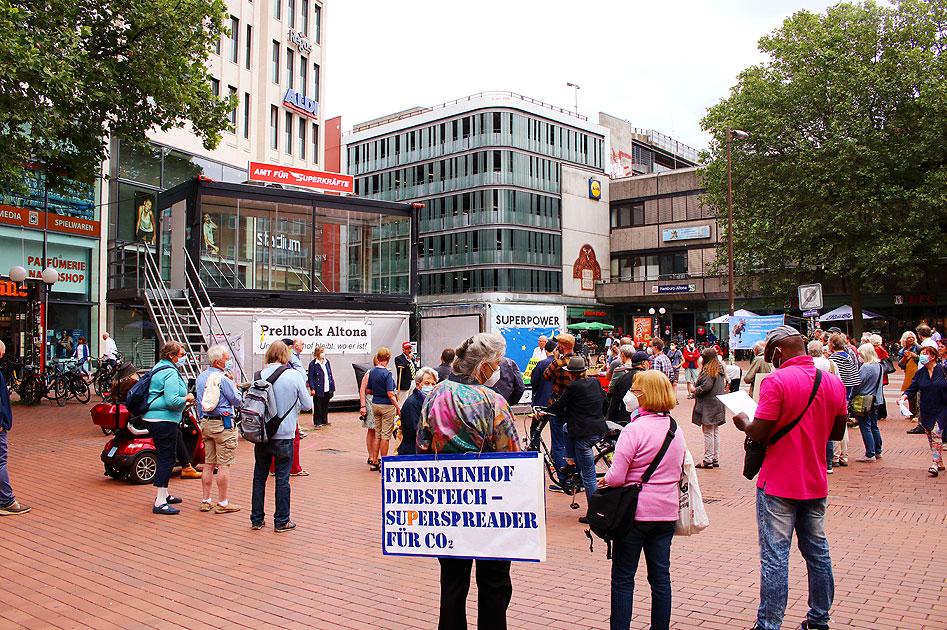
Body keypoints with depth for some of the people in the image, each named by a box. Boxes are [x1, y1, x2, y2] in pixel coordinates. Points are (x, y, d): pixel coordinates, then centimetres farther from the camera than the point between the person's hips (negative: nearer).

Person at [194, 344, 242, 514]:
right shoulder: (223, 379, -14)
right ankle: (222, 503, 1)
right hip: (223, 424, -8)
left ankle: (205, 501, 18)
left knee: (208, 463, 13)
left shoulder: (200, 377, 11)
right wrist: (233, 384, 2)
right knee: (224, 464, -3)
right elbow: (237, 401, -7)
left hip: (205, 423, 8)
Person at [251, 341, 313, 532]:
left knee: (259, 477, 14)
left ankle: (256, 519, 22)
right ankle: (281, 521, 13)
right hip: (284, 435, -3)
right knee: (282, 479, 6)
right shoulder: (294, 375, -10)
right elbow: (307, 405, -3)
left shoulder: (259, 376, -4)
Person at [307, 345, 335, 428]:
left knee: (325, 406, 11)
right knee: (317, 407, 1)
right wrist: (312, 389, -13)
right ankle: (317, 422, 11)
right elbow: (310, 377, -6)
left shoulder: (327, 362, 12)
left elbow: (330, 375, 16)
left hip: (327, 390, 5)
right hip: (318, 389, -5)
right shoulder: (313, 364, -6)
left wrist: (332, 387, 12)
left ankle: (324, 421, 21)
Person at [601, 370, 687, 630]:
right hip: (667, 511, 6)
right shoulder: (677, 430, 5)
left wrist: (604, 480, 2)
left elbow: (616, 477, -19)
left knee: (623, 578, 5)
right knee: (661, 577, 14)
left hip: (635, 511, -6)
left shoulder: (634, 430, -17)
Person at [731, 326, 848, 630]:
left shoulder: (776, 381, -17)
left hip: (778, 484, -6)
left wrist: (743, 422, 0)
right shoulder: (834, 382, 3)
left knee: (774, 557, -1)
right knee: (817, 552, 17)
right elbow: (837, 432, 11)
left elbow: (759, 433, -19)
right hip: (816, 482, 6)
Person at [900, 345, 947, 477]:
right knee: (930, 436, 8)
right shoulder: (920, 373, 4)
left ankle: (935, 463, -15)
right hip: (926, 410, 5)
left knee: (936, 433, -15)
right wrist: (904, 396, -15)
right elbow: (912, 388, 3)